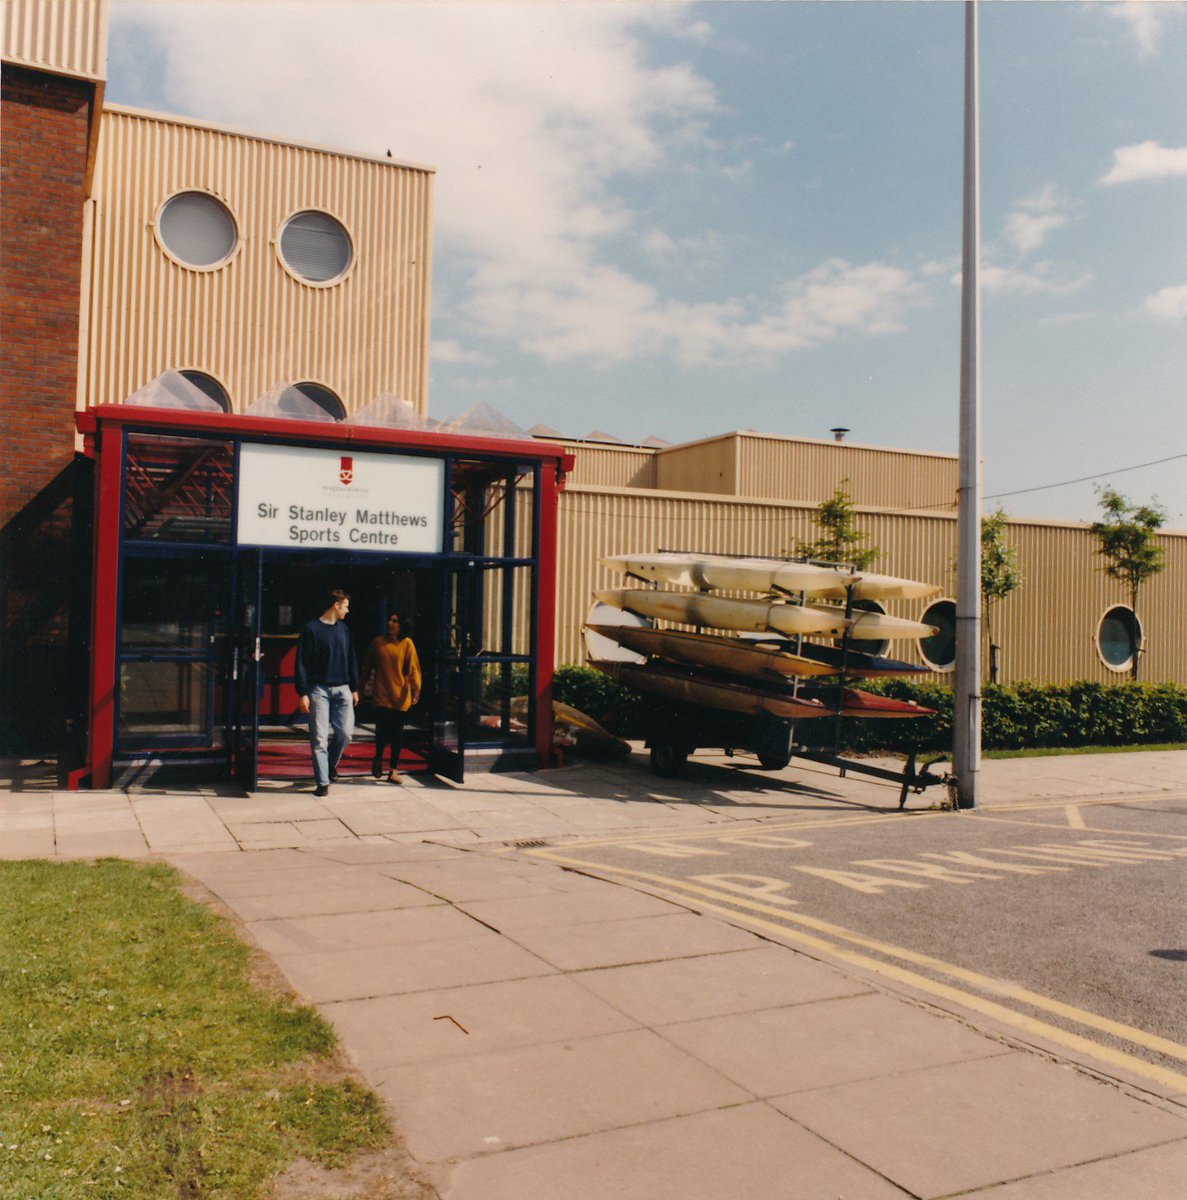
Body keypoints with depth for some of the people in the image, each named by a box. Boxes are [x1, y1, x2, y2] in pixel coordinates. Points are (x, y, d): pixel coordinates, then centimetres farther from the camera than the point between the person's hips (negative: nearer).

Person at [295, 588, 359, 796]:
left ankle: (331, 764, 27)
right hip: (319, 689, -5)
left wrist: (354, 688, 15)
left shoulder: (343, 629, 13)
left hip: (342, 688, 5)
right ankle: (322, 782, 3)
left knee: (345, 733, 0)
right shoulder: (312, 629, -4)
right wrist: (303, 693, -11)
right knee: (319, 738, -3)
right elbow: (301, 663, -5)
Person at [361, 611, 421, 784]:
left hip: (400, 695, 0)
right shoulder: (378, 642, 4)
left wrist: (416, 689, -17)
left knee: (397, 733, 5)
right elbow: (368, 666, 14)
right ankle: (378, 759, 21)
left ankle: (394, 770, 16)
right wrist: (363, 685, 17)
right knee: (382, 730, -9)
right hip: (382, 694, 0)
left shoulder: (407, 643, -1)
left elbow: (413, 668, -7)